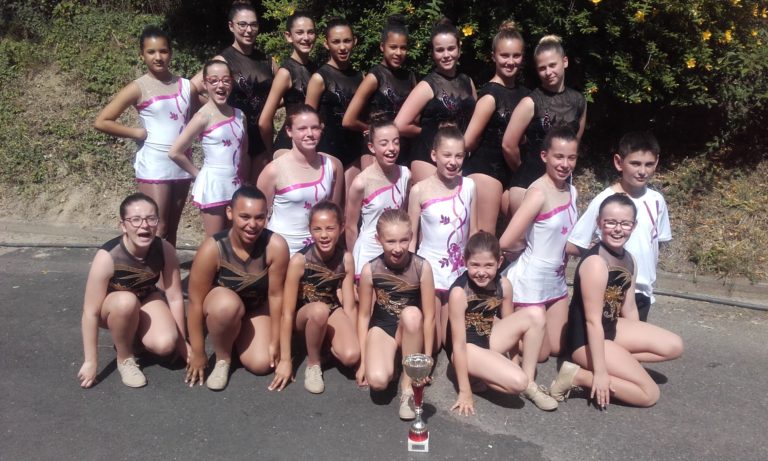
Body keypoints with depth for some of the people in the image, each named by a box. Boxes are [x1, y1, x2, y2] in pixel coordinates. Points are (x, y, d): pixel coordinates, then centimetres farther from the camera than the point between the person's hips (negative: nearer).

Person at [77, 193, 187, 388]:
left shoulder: (165, 250, -26)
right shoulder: (107, 257, -35)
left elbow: (175, 299, -16)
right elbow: (90, 312, -30)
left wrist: (181, 343, -8)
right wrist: (90, 362, -25)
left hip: (147, 299, 2)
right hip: (112, 308, -2)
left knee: (165, 345, -24)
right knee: (126, 301, -38)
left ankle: (135, 333, 11)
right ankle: (124, 359, -11)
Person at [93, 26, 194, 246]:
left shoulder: (186, 86, 6)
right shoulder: (138, 88, -4)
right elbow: (101, 121, -5)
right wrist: (138, 133, -7)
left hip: (182, 166, 4)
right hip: (154, 166, -4)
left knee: (172, 229, 13)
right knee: (158, 229, -6)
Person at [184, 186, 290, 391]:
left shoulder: (276, 246, -28)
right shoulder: (212, 249, -31)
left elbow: (276, 295, -17)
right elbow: (196, 303, -23)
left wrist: (275, 343, -9)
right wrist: (198, 353, -17)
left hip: (256, 308, 2)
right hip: (220, 307, -2)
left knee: (261, 364, -15)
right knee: (228, 304, -37)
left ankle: (236, 336, 20)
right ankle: (222, 359, -7)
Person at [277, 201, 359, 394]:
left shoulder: (346, 258, -16)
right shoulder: (299, 260, -25)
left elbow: (349, 307, -8)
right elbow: (287, 313, -23)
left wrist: (354, 342, -10)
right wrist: (285, 360, -21)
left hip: (333, 311, 2)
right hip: (305, 314, -2)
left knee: (351, 356, -26)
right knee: (319, 309, -38)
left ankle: (326, 341, 9)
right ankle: (313, 364, -12)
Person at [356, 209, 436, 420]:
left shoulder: (422, 267, -18)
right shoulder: (370, 270, -14)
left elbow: (429, 316, -12)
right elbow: (364, 315, -4)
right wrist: (363, 361, -3)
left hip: (410, 330, 0)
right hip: (382, 327, 0)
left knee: (411, 313, -37)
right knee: (377, 380, -29)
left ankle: (407, 383, -17)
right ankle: (392, 359, 11)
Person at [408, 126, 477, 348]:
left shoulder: (469, 186, -1)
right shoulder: (419, 190, -9)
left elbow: (473, 232, 6)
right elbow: (411, 237, -3)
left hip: (459, 271, 3)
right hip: (429, 269, -2)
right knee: (433, 341, 1)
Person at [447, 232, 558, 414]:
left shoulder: (503, 285, -10)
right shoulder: (459, 292, -26)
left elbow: (510, 324, 2)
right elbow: (459, 344, -24)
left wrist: (515, 363, 4)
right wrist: (465, 391, -21)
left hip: (489, 338, 7)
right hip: (467, 347, -7)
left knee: (534, 316, -14)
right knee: (517, 382, -28)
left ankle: (530, 383, -3)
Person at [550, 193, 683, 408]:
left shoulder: (628, 259, 4)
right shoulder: (596, 262, -26)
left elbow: (628, 308, 13)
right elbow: (593, 320, -26)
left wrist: (637, 344, 19)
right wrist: (600, 371, -24)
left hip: (611, 328, 9)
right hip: (586, 339, -9)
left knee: (673, 346, 8)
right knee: (650, 394, -8)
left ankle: (616, 362, 6)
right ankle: (579, 375, -7)